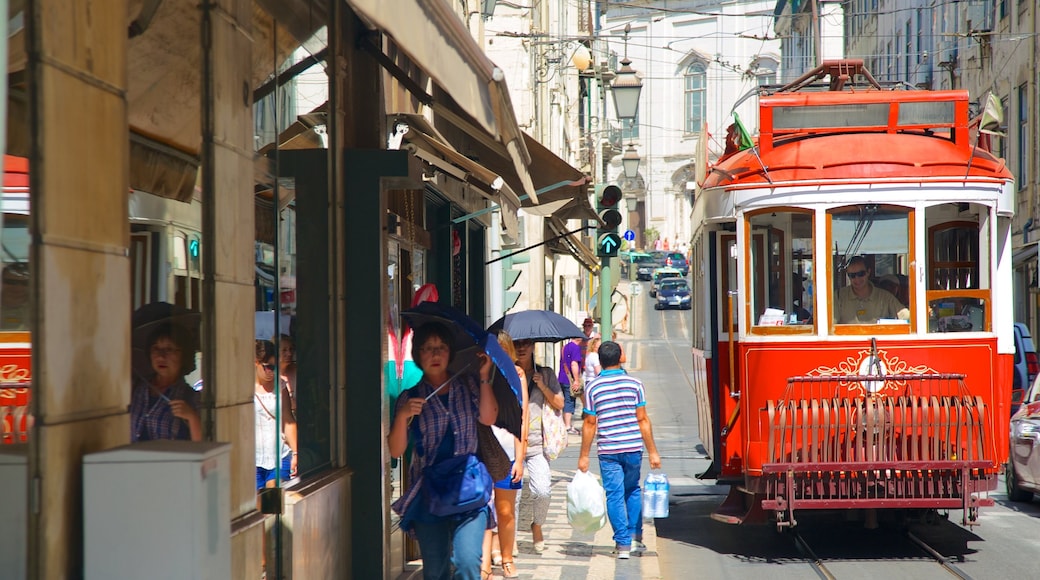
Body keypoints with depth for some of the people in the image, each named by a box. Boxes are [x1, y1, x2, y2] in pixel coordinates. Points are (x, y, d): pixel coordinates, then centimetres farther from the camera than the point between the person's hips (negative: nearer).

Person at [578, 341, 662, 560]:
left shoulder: (592, 388, -3)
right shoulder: (634, 384, -2)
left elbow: (590, 424, -3)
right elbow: (642, 420, -2)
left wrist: (584, 455, 4)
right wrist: (652, 451, 2)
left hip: (608, 451, -1)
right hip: (633, 448, 1)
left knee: (615, 495, 4)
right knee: (633, 490, 20)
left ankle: (623, 544, 3)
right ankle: (635, 537, 18)